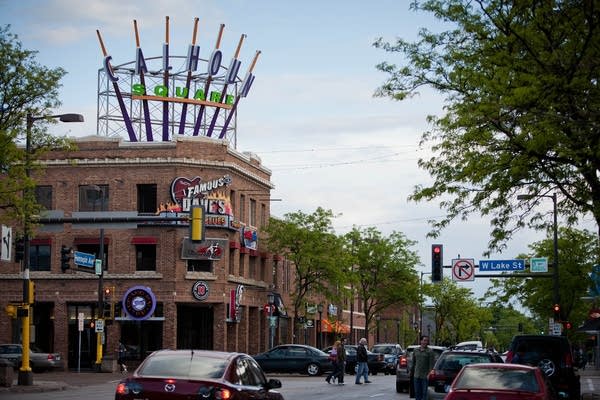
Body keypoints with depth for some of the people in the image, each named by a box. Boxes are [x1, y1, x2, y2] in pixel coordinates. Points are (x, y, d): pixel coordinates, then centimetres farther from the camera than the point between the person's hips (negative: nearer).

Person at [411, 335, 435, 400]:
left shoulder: (430, 351, -6)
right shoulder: (415, 350, 10)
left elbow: (431, 364, -10)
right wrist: (411, 371, 15)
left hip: (425, 376, -5)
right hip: (416, 375, 5)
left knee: (424, 392, -3)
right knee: (417, 392, 9)